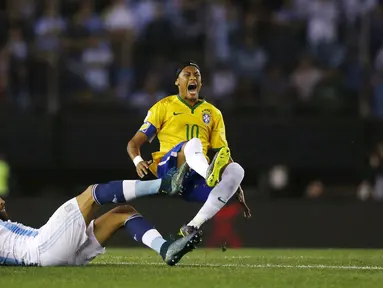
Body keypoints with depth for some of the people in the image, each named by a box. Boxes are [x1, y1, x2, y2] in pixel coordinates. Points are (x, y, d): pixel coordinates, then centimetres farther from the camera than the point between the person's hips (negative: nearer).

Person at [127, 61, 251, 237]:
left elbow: (222, 153, 20)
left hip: (197, 181, 3)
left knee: (236, 169, -28)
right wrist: (138, 161, -15)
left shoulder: (213, 113, 22)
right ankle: (210, 174, -71)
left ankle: (194, 226, -37)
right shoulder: (164, 107, 13)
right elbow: (134, 143, 8)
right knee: (193, 143, -34)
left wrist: (237, 189, 9)